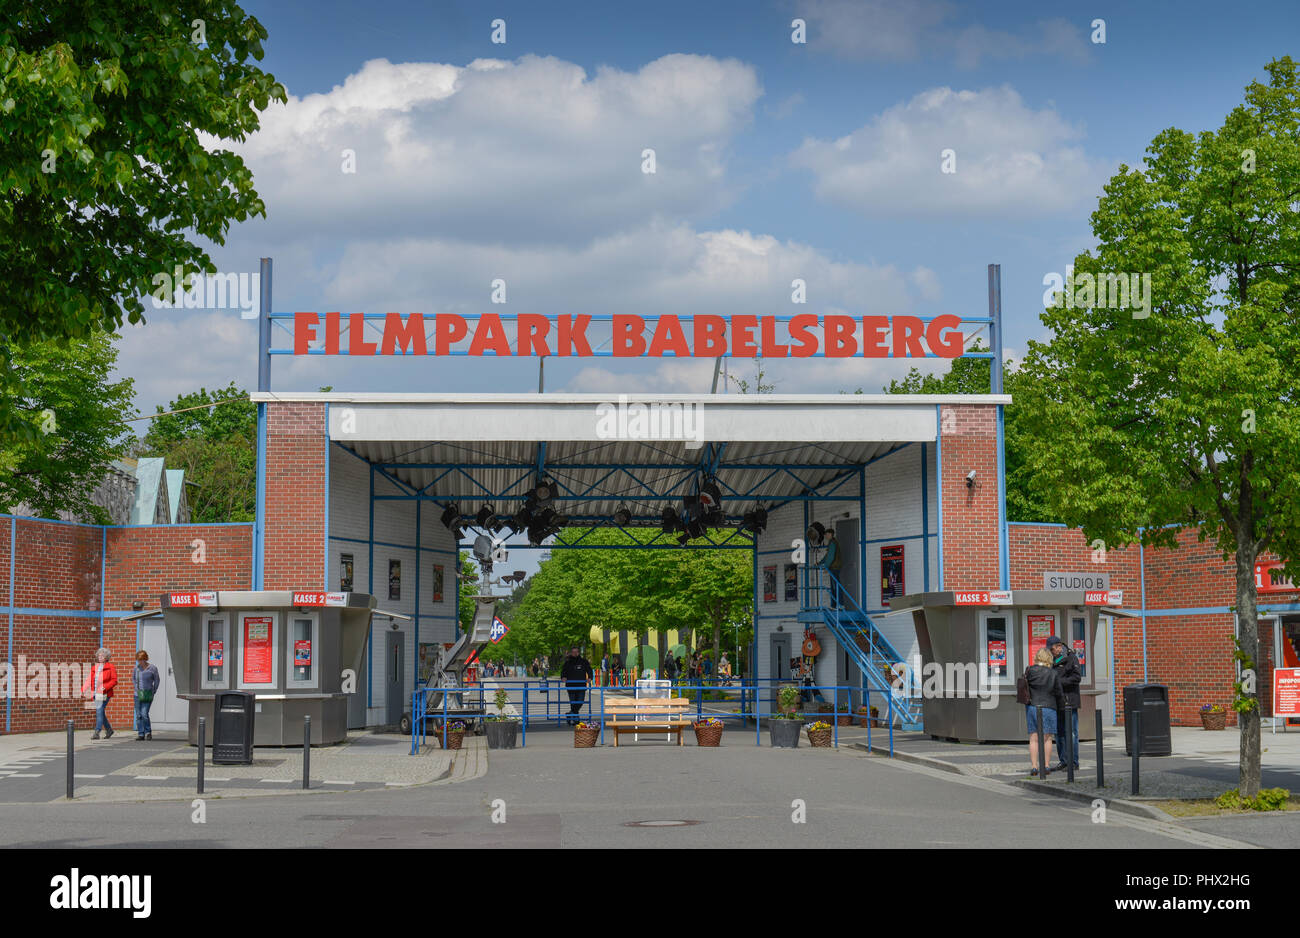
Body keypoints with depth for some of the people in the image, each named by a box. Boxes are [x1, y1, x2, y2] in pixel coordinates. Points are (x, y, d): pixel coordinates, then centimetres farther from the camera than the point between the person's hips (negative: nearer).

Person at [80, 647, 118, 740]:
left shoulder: (110, 667, -1)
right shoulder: (94, 667, 14)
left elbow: (114, 680, -6)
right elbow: (89, 680, 10)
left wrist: (105, 687, -18)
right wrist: (84, 689, -5)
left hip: (104, 693, -6)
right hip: (96, 693, 6)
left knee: (99, 711, -14)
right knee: (100, 712, 9)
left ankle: (97, 732, -14)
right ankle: (109, 730, 25)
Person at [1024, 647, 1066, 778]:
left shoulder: (1029, 671, -1)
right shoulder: (1053, 675, -4)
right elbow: (1058, 693, 2)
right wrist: (1062, 707, 16)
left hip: (1032, 707, 2)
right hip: (1048, 707, -2)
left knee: (1034, 738, 5)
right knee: (1047, 738, 6)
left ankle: (1034, 766, 2)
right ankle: (1045, 766, 7)